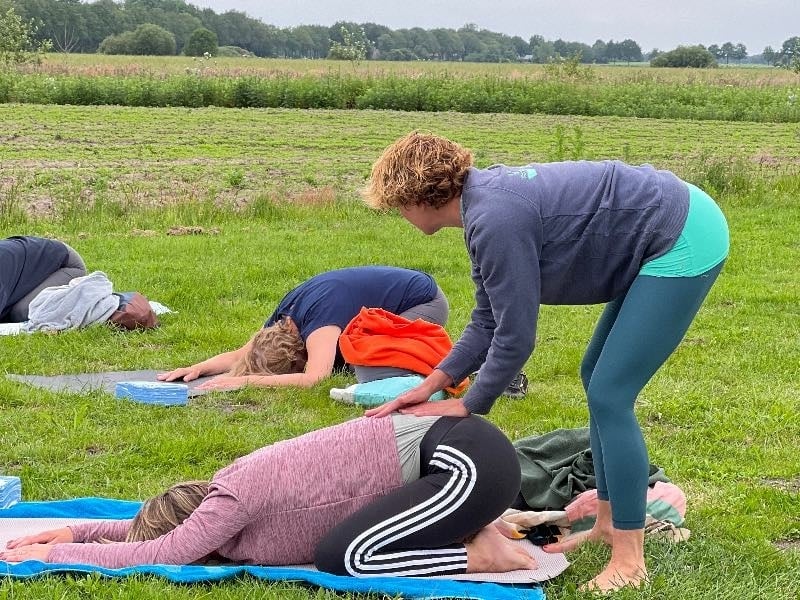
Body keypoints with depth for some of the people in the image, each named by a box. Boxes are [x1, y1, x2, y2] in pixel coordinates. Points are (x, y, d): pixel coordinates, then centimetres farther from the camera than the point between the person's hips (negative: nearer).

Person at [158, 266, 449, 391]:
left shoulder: (319, 316, -35)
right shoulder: (283, 317, -9)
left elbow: (313, 378, -48)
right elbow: (240, 354, 0)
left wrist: (246, 380, -45)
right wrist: (197, 368, -18)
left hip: (425, 304, -9)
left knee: (369, 372, -28)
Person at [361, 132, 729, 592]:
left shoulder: (496, 220, -23)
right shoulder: (483, 200, 7)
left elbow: (515, 337, -18)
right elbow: (489, 322, 12)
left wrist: (468, 404, -5)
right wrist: (432, 384, 8)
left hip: (684, 242, -10)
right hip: (668, 236, 10)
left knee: (609, 396, -8)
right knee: (598, 379, 16)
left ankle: (630, 561, 0)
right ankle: (609, 523, 26)